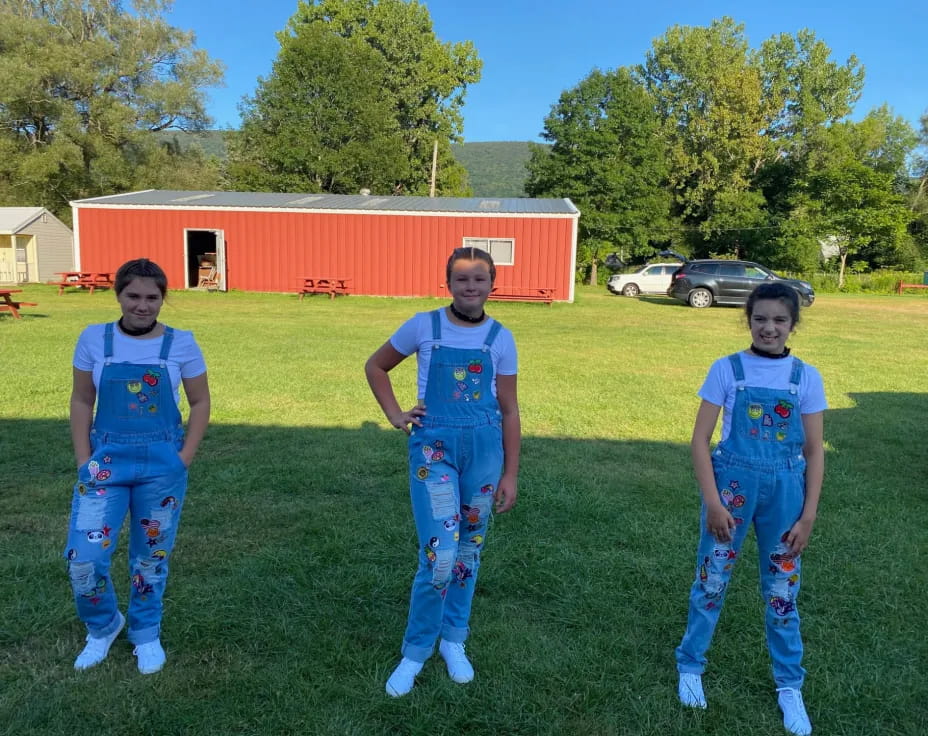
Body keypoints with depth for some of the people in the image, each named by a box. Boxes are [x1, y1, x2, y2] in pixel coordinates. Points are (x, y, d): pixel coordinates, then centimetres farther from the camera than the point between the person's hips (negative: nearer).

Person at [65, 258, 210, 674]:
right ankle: (103, 627, 28)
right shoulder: (94, 339, -2)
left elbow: (200, 403, 2)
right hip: (106, 460, 1)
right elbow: (81, 401, 5)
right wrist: (84, 459, -2)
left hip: (162, 464, -1)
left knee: (151, 556, 11)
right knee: (82, 559, -3)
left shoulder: (181, 344, -5)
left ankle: (146, 635, 35)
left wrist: (183, 459, -6)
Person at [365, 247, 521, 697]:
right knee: (440, 555, -10)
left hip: (484, 446, 3)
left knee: (469, 550, 13)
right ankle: (415, 651, 13)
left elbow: (509, 410, 5)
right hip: (434, 446, -2)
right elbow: (376, 366, 12)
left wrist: (510, 475, 4)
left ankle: (453, 640, 34)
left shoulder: (500, 338, 2)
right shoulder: (424, 326, -3)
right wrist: (395, 415, 1)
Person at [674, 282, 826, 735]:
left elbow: (813, 452, 3)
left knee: (782, 588, 13)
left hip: (784, 490, 2)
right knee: (711, 579, 9)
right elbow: (700, 441, -6)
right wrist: (712, 502, -12)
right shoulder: (727, 369, -6)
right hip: (732, 483, -1)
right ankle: (690, 666, 30)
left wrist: (808, 515, -2)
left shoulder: (806, 377, -1)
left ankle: (789, 684, 32)